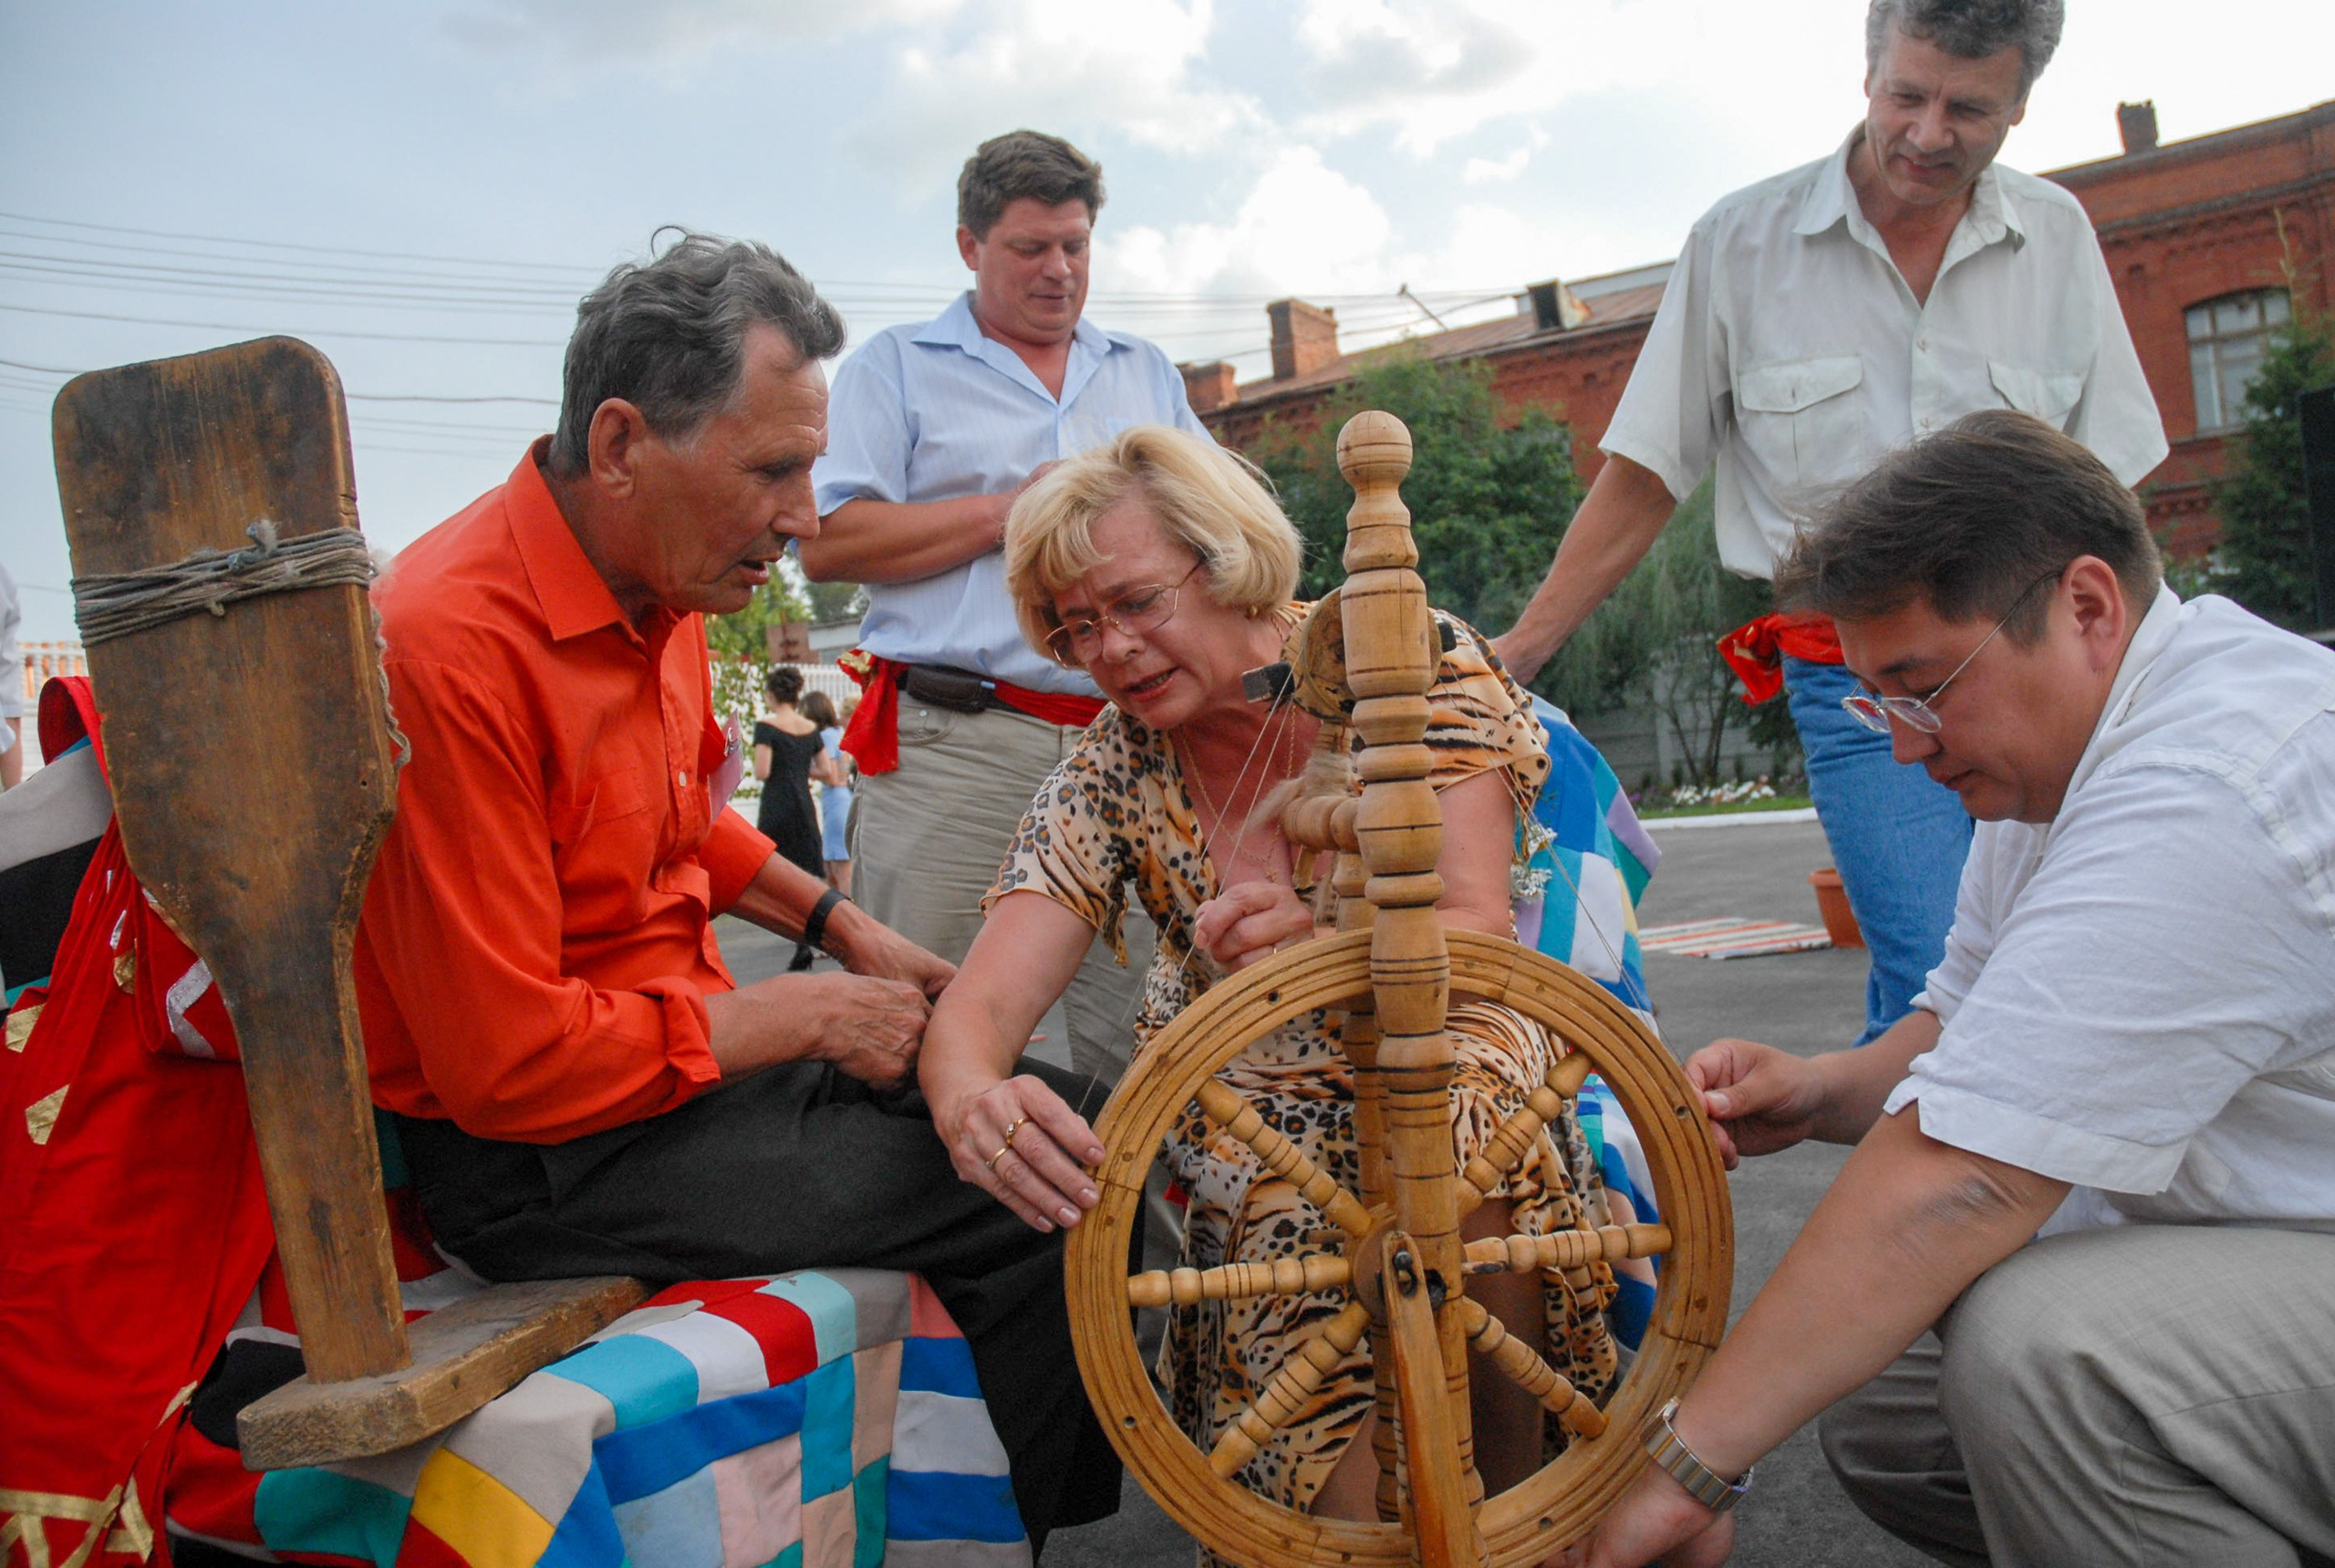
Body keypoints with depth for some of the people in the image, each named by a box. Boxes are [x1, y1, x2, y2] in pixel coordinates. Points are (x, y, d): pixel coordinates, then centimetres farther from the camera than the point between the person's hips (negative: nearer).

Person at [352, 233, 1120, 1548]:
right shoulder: (454, 645, -26)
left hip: (700, 1044, 9)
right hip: (538, 1154, -9)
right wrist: (805, 1016, -18)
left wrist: (838, 922, 10)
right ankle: (1049, 1531, 9)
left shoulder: (665, 589, 2)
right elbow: (509, 1066, -26)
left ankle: (1078, 1496, 23)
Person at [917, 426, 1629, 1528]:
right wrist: (970, 1104, -38)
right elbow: (977, 1007, -13)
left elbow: (1476, 931, -16)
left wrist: (1325, 945, -38)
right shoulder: (1111, 775, -2)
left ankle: (1508, 1507, -12)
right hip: (1270, 1155, 0)